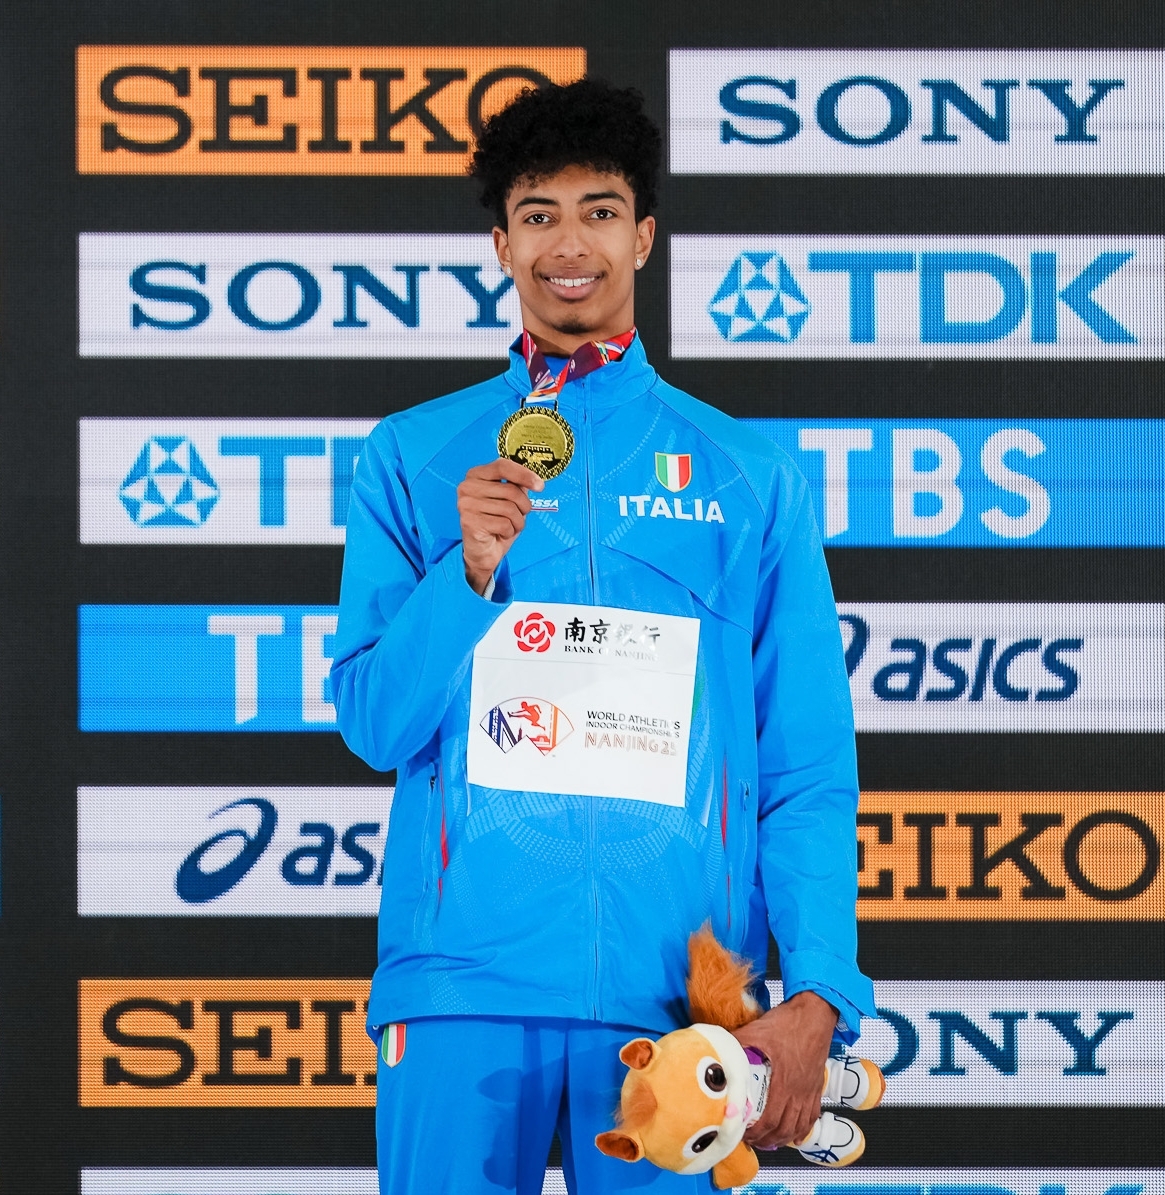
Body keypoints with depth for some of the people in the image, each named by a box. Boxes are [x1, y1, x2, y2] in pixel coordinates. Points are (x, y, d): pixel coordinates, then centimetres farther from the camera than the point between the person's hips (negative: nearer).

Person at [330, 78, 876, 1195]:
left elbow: (810, 773, 5)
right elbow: (371, 724, 5)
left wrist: (817, 993, -8)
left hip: (679, 981, 0)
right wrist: (469, 573, -12)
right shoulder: (412, 457, 10)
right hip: (462, 973, 0)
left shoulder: (751, 476, 10)